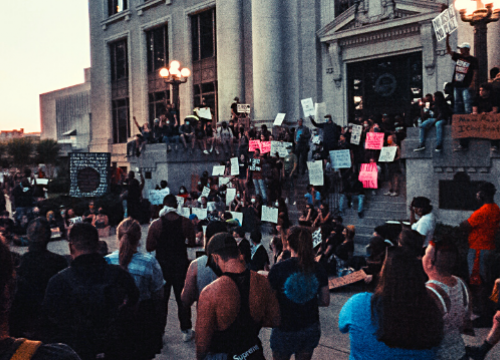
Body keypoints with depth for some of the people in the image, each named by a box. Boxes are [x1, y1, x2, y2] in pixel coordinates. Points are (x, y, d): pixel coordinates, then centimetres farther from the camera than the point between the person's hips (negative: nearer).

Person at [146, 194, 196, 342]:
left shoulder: (156, 224, -12)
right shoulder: (186, 223, -9)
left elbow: (149, 247, -9)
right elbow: (193, 243, 0)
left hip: (162, 264, -1)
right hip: (181, 264, 1)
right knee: (182, 298, 13)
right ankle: (186, 331, 20)